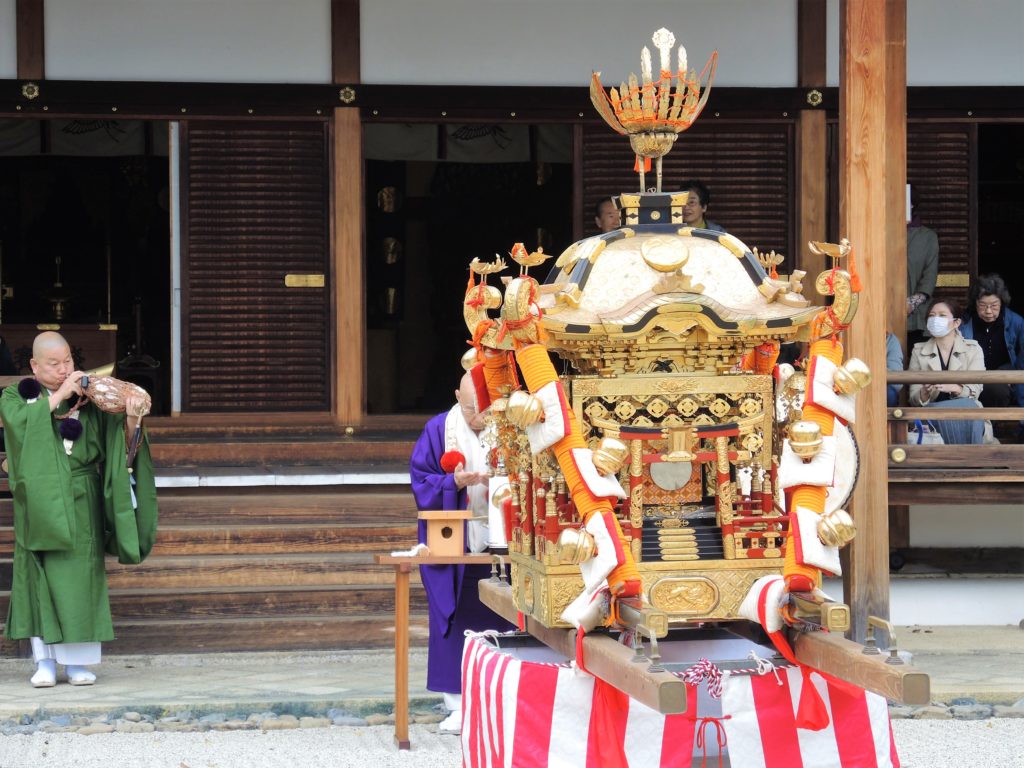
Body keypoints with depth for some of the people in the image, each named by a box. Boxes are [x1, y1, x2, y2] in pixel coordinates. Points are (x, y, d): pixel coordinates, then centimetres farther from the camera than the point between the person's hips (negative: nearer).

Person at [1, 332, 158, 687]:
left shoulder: (87, 399, 6)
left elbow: (119, 442, -2)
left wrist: (131, 420, -22)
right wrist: (59, 395, -18)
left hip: (80, 506, 1)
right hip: (38, 506, -1)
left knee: (79, 576, -2)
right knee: (40, 577, -2)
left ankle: (77, 659, 1)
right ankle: (45, 660, 1)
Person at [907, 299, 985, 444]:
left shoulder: (973, 350, 10)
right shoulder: (919, 352, 13)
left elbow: (974, 390, -5)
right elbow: (913, 399, 5)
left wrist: (953, 387, -27)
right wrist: (925, 393, -20)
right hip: (930, 414, 0)